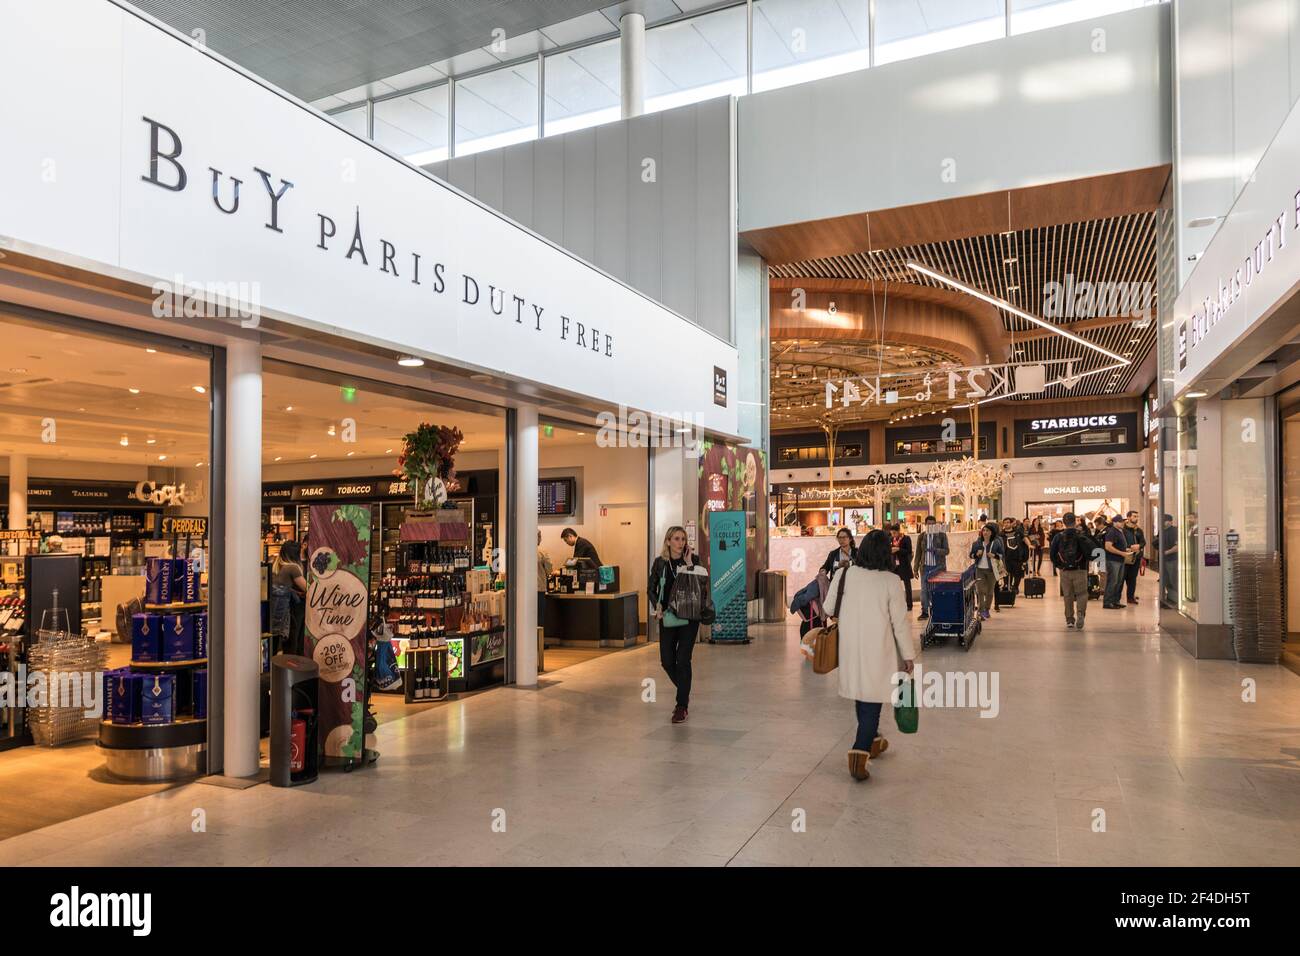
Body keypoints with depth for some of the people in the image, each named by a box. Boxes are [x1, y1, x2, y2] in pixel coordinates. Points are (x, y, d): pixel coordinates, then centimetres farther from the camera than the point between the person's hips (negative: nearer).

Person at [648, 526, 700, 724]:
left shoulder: (692, 560, -3)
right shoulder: (660, 563, 2)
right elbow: (652, 589, 10)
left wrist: (689, 564, -17)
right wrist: (657, 606, -6)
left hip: (689, 617, -2)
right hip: (667, 617, 3)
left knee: (683, 660, -6)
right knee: (667, 661, 3)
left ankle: (682, 706, 6)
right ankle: (684, 693, 31)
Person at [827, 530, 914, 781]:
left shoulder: (843, 575, -7)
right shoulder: (890, 581, -14)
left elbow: (829, 609, 5)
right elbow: (900, 622, -8)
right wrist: (908, 655, 2)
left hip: (850, 648, 4)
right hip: (878, 651, -4)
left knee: (861, 695, 21)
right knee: (872, 701, 2)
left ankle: (872, 741, 39)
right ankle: (859, 753, -9)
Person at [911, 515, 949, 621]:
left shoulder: (942, 535, 1)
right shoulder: (921, 536, 7)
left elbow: (946, 551, -3)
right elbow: (918, 553, 9)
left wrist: (935, 550, -21)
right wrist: (915, 568, 5)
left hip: (938, 567, -2)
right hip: (925, 567, 2)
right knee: (924, 589, 2)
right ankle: (924, 612, 10)